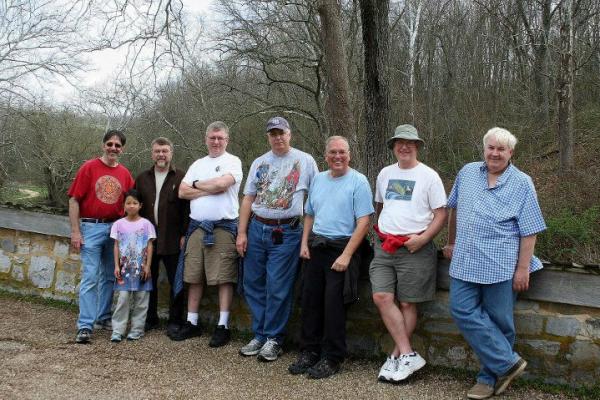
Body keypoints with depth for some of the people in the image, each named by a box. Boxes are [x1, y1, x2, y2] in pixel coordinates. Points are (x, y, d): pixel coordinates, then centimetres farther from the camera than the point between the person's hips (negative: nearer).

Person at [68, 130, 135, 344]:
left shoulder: (125, 174, 6)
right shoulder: (89, 167, -3)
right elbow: (74, 200, -6)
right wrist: (75, 231, -11)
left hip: (116, 228, 4)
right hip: (92, 228, -4)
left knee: (109, 277, 13)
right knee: (90, 277, -7)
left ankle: (103, 318, 27)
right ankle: (85, 327, -4)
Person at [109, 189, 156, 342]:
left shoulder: (146, 224, -1)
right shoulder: (119, 224, 3)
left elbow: (149, 246, 0)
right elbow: (116, 246, 5)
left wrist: (148, 266, -5)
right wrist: (117, 266, -2)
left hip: (141, 268, 0)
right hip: (125, 268, 0)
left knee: (141, 299, 5)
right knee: (123, 298, -3)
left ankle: (137, 329, 14)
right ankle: (118, 330, 3)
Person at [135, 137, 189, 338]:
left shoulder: (181, 177, -1)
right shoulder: (142, 178, 12)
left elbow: (187, 208, -5)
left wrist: (184, 234, -11)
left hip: (173, 240, -4)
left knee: (176, 282, 3)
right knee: (149, 281, 11)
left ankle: (175, 321, 13)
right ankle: (150, 319, 24)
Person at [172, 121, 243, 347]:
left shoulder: (233, 161, 1)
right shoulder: (198, 164, 17)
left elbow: (222, 183, -17)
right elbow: (182, 192, 7)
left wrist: (196, 185, 0)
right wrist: (210, 190, -6)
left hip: (224, 227, -5)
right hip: (197, 226, 6)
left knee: (224, 278, -4)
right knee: (194, 277, 9)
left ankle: (223, 326, 2)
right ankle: (192, 323, 19)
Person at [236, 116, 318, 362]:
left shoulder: (305, 161, 2)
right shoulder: (259, 163, 13)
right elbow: (248, 199, 12)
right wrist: (242, 233, 5)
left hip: (286, 232, -4)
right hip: (257, 229, 5)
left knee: (278, 289, -3)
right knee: (253, 285, 8)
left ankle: (273, 339, 11)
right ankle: (259, 336, 21)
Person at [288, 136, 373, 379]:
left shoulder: (358, 182, -7)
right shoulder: (318, 179, 13)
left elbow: (364, 222, -13)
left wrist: (346, 255, -18)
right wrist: (304, 244, 7)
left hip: (341, 248, -6)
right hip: (315, 247, 6)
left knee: (333, 304, -5)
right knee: (310, 300, 7)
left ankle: (332, 359, 8)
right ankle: (309, 352, 20)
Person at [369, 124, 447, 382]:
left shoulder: (428, 176, -2)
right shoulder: (385, 174, 13)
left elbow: (441, 214, -3)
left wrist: (423, 238, -14)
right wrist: (380, 229, 12)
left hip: (414, 249, -4)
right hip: (384, 247, 5)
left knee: (407, 304, 1)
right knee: (381, 297, -8)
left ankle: (397, 356, 13)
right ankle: (408, 355, -3)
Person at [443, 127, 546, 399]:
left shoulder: (521, 184, -2)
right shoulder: (467, 173, 9)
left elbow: (529, 231, -5)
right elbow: (454, 209, 22)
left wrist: (523, 268, -10)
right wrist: (452, 243, 23)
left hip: (501, 265, -4)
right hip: (465, 262, 4)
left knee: (498, 321, 3)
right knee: (463, 310, -6)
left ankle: (491, 377, 18)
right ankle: (508, 362, 4)